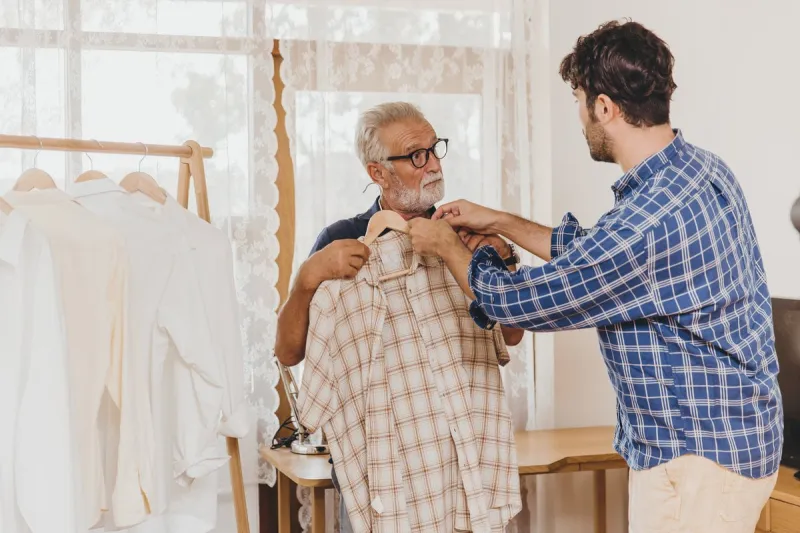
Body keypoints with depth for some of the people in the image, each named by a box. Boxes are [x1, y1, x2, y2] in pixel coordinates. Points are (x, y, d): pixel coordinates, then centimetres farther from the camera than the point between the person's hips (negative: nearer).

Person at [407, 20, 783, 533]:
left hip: (698, 458, -9)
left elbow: (516, 299, -16)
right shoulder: (704, 169, 2)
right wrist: (497, 221, 17)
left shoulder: (647, 218, -29)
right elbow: (599, 254, 15)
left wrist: (446, 245, 2)